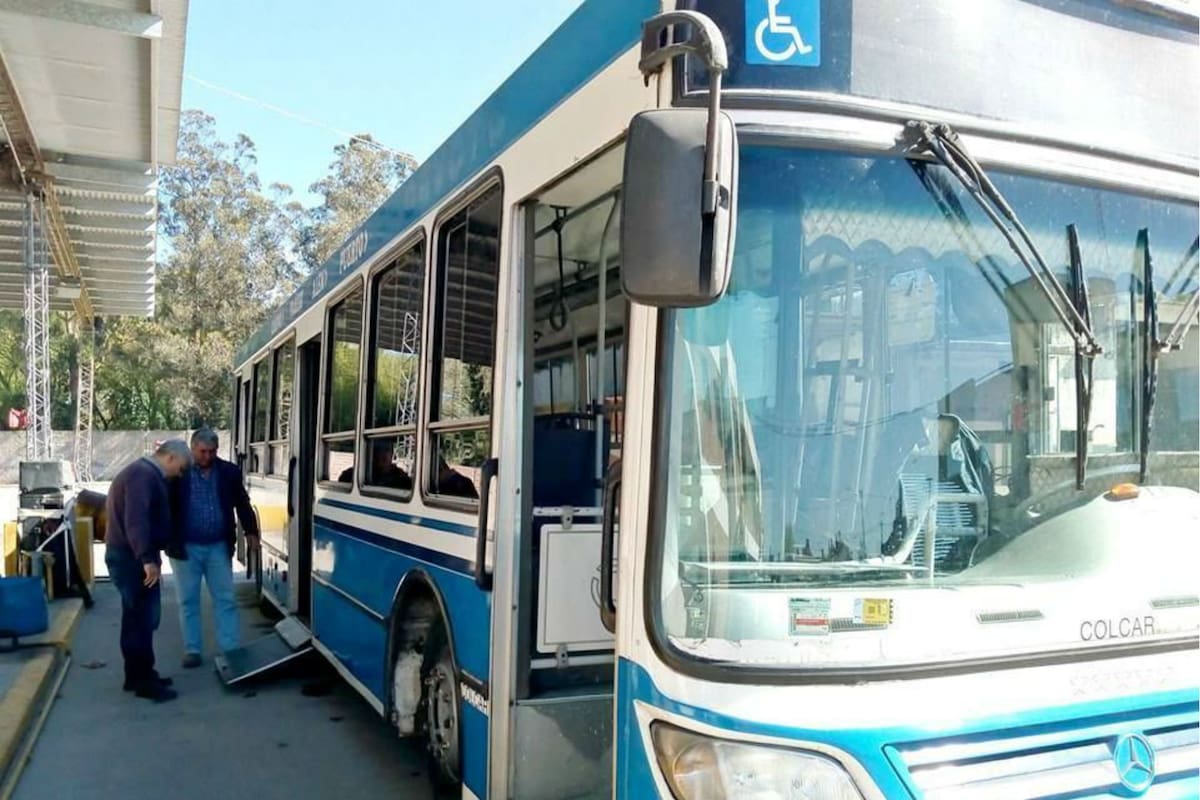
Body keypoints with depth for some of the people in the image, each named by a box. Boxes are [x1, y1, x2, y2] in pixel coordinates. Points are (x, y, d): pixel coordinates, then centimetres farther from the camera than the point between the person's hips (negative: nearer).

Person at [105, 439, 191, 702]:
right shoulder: (143, 474, -17)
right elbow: (135, 519, -29)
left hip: (130, 555, 11)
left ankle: (138, 675, 24)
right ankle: (143, 680, 0)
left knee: (138, 616, 16)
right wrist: (147, 558, -33)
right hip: (132, 557, -11)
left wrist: (146, 556, 24)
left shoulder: (144, 473, 17)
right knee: (144, 616, -6)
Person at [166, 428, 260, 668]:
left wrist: (251, 531, 7)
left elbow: (243, 503, 11)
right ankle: (193, 650, 17)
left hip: (219, 547, 2)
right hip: (186, 547, -2)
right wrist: (168, 541, -10)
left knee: (225, 600, 5)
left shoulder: (230, 472, 2)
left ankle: (232, 649, 9)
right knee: (188, 601, 7)